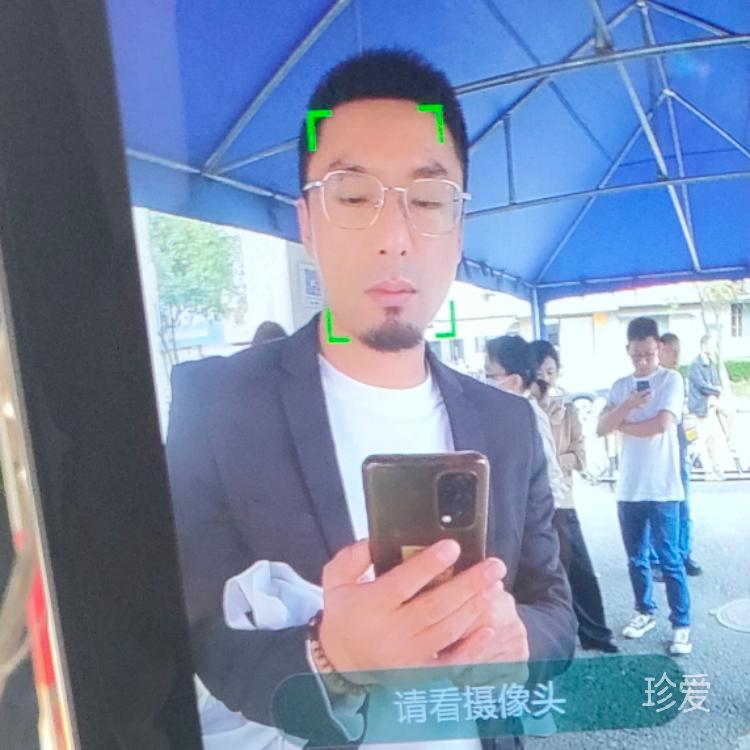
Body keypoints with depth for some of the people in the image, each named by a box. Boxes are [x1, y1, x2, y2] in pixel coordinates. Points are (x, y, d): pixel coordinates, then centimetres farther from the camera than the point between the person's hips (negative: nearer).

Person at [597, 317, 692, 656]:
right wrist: (627, 406, -18)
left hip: (662, 488, -4)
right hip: (628, 487, 5)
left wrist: (622, 424, -3)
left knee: (669, 559, 3)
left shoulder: (671, 379, -4)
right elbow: (600, 428, -2)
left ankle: (681, 624, 16)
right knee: (636, 558, 15)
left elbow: (661, 424, -17)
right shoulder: (621, 386, 8)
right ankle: (645, 612, 31)